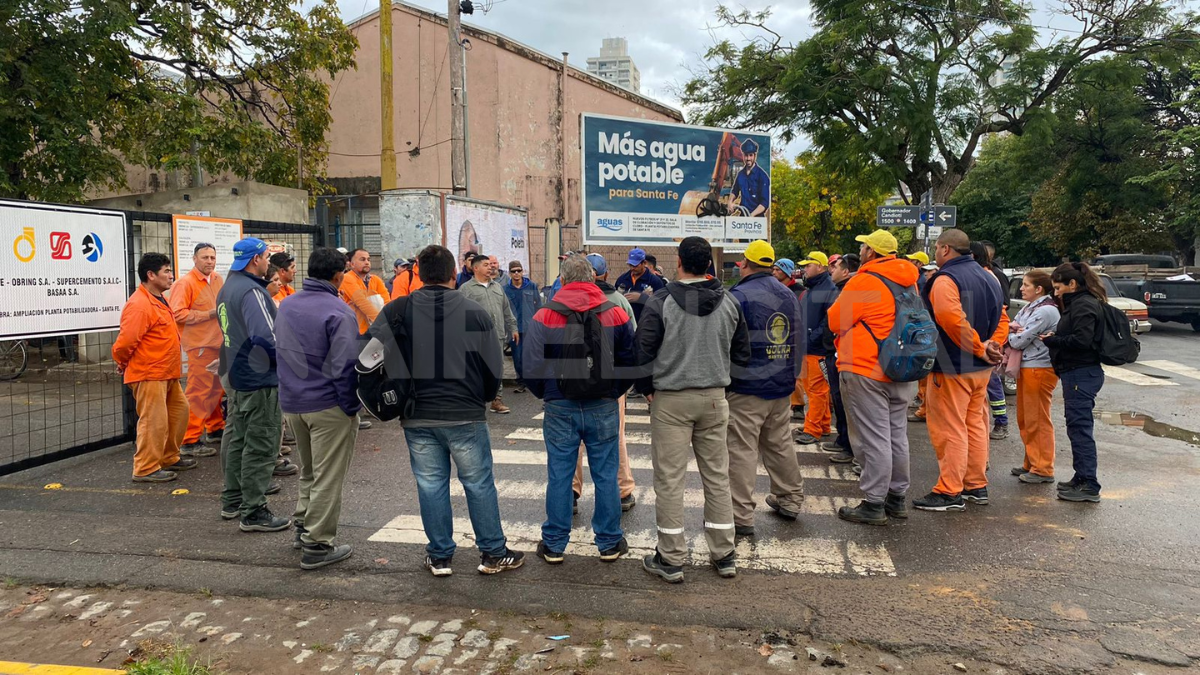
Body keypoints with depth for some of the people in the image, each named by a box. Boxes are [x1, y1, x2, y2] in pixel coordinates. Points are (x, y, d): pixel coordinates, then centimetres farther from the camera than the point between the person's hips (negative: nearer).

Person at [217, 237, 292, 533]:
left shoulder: (227, 289, 13)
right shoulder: (251, 292, -19)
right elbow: (266, 337, -27)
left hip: (237, 376, 10)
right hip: (261, 379, -10)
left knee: (239, 439, 19)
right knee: (261, 445, -4)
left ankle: (232, 502, 30)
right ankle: (253, 512, 2)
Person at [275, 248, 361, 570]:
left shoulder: (285, 306, 7)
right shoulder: (338, 312, -18)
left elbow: (281, 352, 16)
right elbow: (345, 366, -22)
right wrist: (352, 405, -11)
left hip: (291, 403, 8)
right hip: (328, 406, -7)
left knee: (308, 471, 24)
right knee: (328, 477, 3)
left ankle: (302, 525, 34)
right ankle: (317, 545, 8)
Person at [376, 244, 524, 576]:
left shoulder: (396, 311, -5)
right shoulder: (474, 311, -6)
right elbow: (494, 366, -3)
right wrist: (483, 398, 16)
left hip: (417, 416, 1)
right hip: (466, 415, -1)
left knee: (430, 485, 11)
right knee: (479, 483, 10)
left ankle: (439, 556, 20)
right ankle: (494, 553, 19)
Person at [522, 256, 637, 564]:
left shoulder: (544, 316, -6)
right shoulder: (615, 314, -1)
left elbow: (532, 365, -6)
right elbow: (631, 362, 2)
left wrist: (545, 394, 10)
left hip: (560, 408, -1)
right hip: (603, 408, 1)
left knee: (559, 477, 8)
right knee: (605, 476, 10)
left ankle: (554, 545, 18)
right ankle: (610, 543, 21)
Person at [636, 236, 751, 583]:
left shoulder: (661, 302, -10)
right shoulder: (729, 302, 3)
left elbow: (642, 351, -9)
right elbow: (742, 352, 10)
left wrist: (646, 388, 6)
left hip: (670, 400, -4)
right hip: (715, 399, 4)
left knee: (669, 479, 3)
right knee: (717, 477, 12)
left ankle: (670, 558, 10)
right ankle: (724, 554, 20)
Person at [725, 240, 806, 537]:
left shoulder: (739, 296, -13)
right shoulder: (789, 296, 10)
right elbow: (799, 341, 17)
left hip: (747, 389, -7)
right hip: (783, 387, 7)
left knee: (741, 451, -3)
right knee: (780, 445, 20)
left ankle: (741, 517, 0)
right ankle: (790, 500, 32)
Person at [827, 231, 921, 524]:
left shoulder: (864, 282, -16)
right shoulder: (908, 281, 10)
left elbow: (834, 321, -10)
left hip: (866, 372, -8)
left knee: (873, 439, -3)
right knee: (897, 436, 15)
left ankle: (873, 504, 3)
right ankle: (897, 497, 25)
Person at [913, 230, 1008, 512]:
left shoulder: (945, 279, -16)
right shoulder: (988, 277, 14)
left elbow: (951, 318, -32)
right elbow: (1001, 318, 15)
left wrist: (978, 348, -22)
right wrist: (991, 346, 0)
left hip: (952, 367, -9)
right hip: (981, 368, 9)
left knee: (949, 429, -2)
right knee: (975, 425, 16)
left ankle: (950, 492, 3)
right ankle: (976, 486, 25)